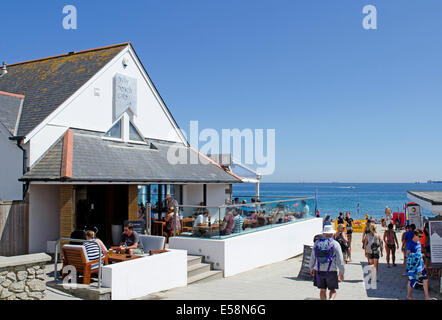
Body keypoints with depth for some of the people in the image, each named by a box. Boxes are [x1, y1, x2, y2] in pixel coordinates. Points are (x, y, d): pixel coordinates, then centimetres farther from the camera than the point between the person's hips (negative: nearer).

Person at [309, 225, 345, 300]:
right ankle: (331, 299, -16)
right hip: (331, 271, -3)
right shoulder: (335, 244, -7)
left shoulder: (317, 242, 2)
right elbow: (340, 260, -7)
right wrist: (341, 273, 2)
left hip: (319, 271, 3)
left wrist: (311, 268, 22)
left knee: (322, 290, 14)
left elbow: (312, 257, 8)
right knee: (333, 290, 9)